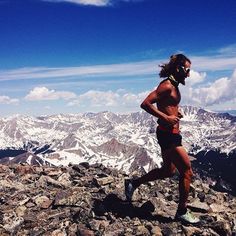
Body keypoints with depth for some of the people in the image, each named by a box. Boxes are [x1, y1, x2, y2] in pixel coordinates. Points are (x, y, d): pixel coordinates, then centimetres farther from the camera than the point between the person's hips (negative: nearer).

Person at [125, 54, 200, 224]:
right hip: (168, 135, -10)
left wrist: (175, 112, 10)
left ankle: (133, 183, 30)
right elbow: (145, 104, -24)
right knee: (187, 171, -1)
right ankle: (182, 212, 14)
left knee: (168, 171, 21)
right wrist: (166, 118, -23)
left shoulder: (174, 86, 14)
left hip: (170, 134, 10)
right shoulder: (167, 86, -17)